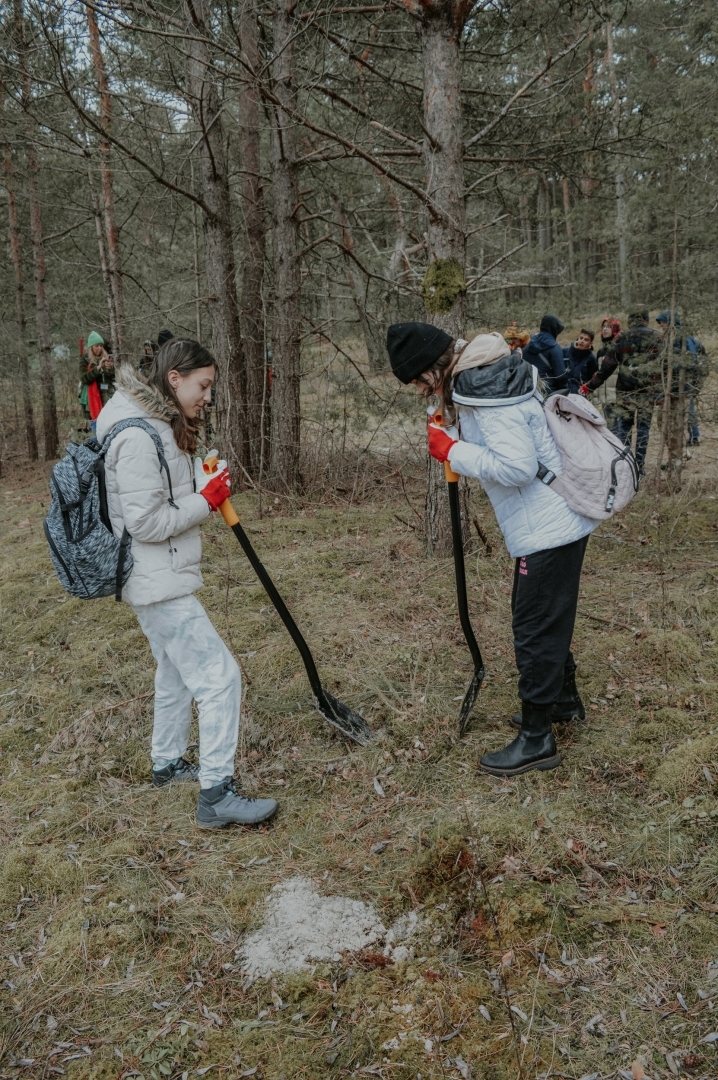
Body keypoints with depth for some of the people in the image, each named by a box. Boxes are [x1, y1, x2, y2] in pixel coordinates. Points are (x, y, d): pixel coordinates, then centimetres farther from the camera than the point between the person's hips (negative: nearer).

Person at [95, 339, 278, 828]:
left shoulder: (157, 425, 9)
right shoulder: (138, 438, -23)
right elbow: (145, 523, -25)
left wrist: (204, 484, 1)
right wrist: (206, 501, -16)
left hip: (159, 579, 11)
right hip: (160, 583, -11)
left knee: (176, 672, 24)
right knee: (220, 676, -9)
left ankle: (168, 763, 41)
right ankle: (217, 795, -2)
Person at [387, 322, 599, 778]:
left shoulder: (487, 397, -24)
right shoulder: (482, 375, 7)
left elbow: (517, 466, -30)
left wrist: (453, 450, -20)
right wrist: (458, 441, 3)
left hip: (548, 530, -10)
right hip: (555, 522, 10)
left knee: (535, 627, -1)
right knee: (550, 618, 24)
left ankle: (537, 739, 10)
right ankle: (564, 699, 42)